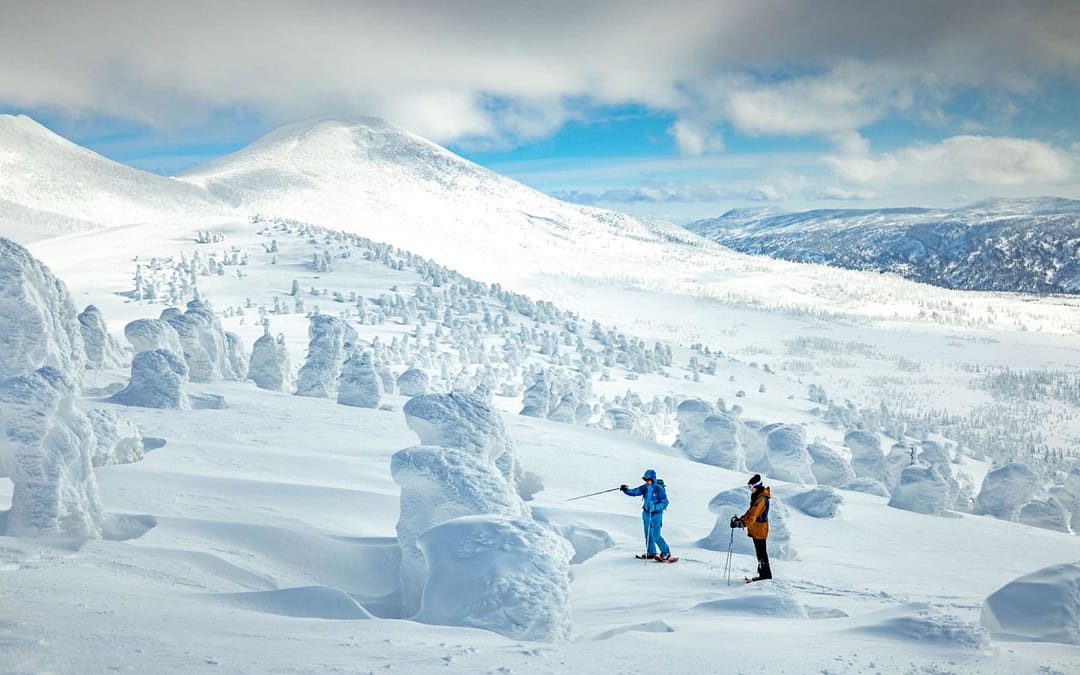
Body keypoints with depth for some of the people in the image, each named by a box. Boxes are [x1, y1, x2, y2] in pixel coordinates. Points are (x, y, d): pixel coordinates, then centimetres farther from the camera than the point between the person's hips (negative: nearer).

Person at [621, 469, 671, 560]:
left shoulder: (659, 489, -17)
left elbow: (665, 503, -17)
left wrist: (655, 506, -31)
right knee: (648, 535, 13)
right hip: (646, 514, 6)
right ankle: (651, 552, 28)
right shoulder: (645, 488, 0)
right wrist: (626, 490, -16)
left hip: (656, 515, -6)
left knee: (656, 536, -8)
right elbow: (634, 492, 1)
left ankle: (666, 552, 8)